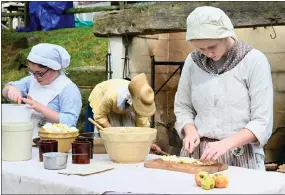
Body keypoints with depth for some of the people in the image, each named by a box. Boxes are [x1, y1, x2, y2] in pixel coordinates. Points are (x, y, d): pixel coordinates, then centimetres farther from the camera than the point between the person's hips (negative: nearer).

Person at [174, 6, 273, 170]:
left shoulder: (254, 60, -8)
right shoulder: (193, 61, 2)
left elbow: (262, 123, -11)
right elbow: (182, 107, 11)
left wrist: (226, 143, -23)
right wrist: (190, 130, -8)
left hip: (240, 156, -1)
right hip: (198, 153, 2)